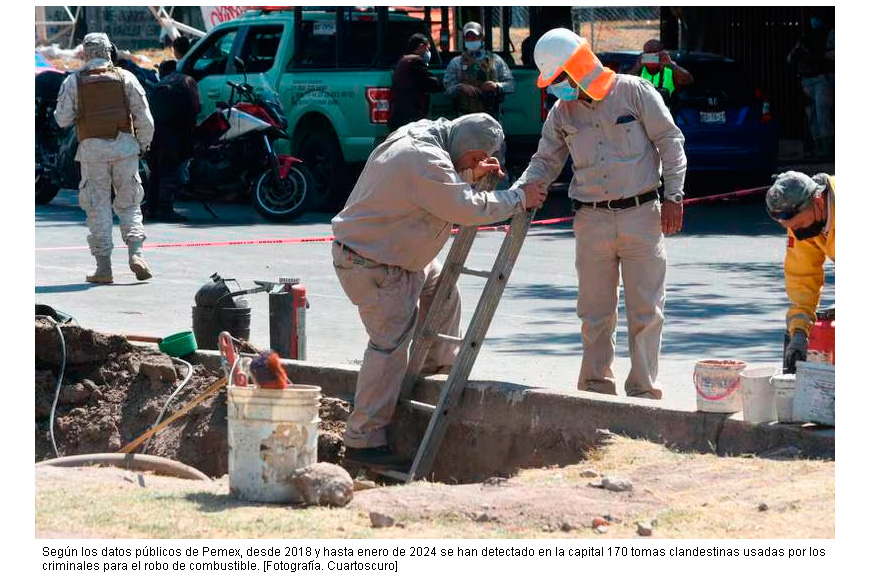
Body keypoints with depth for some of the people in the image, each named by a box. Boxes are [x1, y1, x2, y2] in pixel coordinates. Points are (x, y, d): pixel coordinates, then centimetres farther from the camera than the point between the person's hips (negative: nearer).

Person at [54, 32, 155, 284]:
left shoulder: (73, 81, 0)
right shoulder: (125, 78, 1)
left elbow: (62, 119, -1)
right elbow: (144, 117, -1)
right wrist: (143, 145, 13)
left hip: (92, 149, -1)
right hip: (124, 146, 1)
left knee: (98, 207, 4)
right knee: (128, 205, 10)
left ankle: (103, 266, 1)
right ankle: (135, 252, -8)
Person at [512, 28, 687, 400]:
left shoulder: (634, 92, -4)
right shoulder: (562, 112, 8)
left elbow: (670, 142, -1)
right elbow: (545, 163, 12)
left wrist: (673, 195, -7)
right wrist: (517, 194, -7)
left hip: (641, 215, -4)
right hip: (592, 221, 4)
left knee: (645, 309, 0)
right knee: (595, 312, 7)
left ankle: (643, 390, 5)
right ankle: (597, 387, 16)